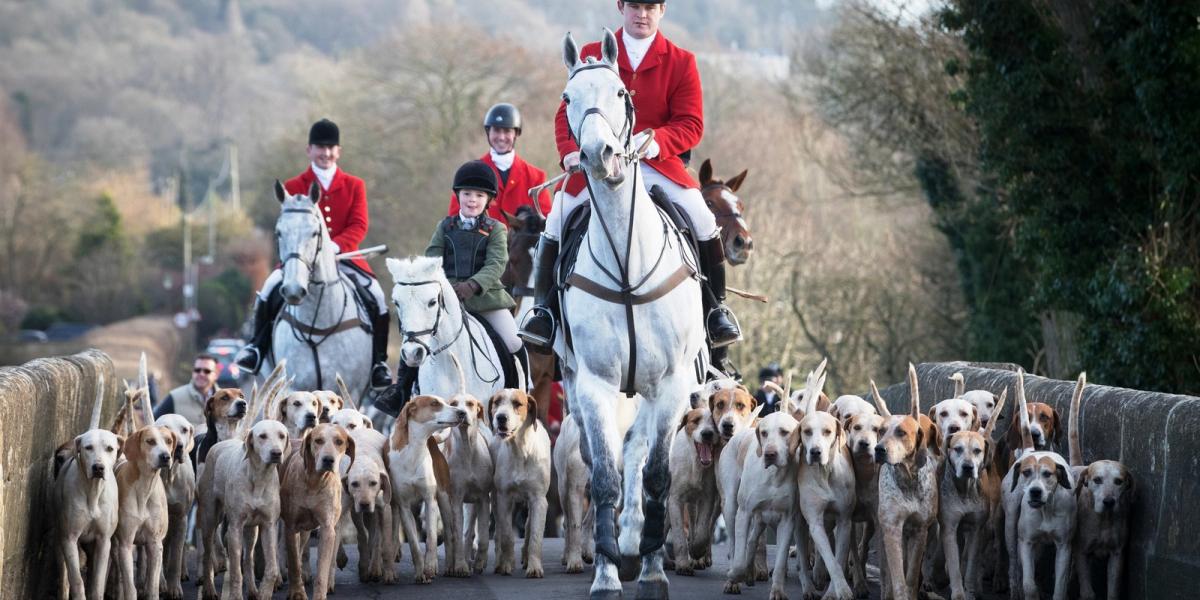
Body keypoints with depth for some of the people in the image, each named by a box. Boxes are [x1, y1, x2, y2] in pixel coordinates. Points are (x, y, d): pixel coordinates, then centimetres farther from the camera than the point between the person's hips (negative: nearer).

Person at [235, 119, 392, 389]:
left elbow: (359, 225, -4)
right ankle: (257, 348, -7)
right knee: (270, 290, -24)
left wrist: (334, 245, -23)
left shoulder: (354, 186, 7)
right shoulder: (293, 187, 6)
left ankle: (378, 363, -6)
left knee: (376, 296, -20)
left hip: (343, 257, 0)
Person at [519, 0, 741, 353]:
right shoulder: (592, 56, 8)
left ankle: (715, 307, -3)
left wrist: (656, 140, -22)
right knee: (557, 218, -17)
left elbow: (691, 125, -2)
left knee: (701, 218, -20)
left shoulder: (681, 62, 4)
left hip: (657, 162, -1)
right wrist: (570, 151, -16)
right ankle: (543, 307, 0)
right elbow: (567, 112, 5)